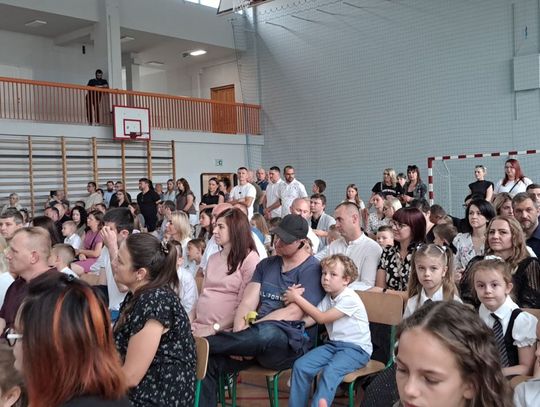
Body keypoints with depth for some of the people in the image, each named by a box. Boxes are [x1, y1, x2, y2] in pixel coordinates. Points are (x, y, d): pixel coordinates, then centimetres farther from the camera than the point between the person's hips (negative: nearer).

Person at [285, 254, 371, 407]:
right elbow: (308, 321, 0)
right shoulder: (328, 298, 9)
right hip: (334, 344, 7)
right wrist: (295, 298, -12)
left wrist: (297, 298, -16)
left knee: (329, 372, -32)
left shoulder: (349, 298, -16)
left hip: (357, 348, -7)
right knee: (300, 366, -11)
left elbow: (321, 318, -18)